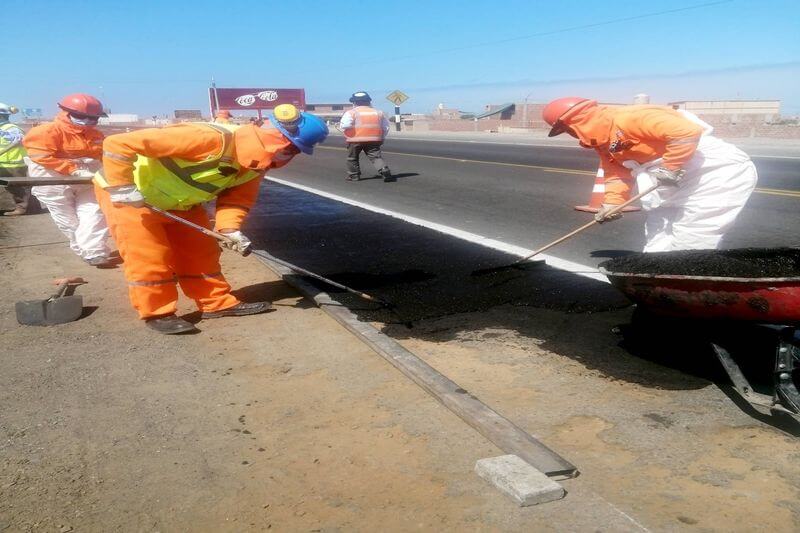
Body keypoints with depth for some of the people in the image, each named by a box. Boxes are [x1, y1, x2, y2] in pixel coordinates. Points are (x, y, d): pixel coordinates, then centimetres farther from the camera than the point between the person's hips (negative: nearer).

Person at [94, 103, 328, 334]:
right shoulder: (214, 139, -38)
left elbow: (235, 199, -4)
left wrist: (230, 228, -23)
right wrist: (122, 188, -34)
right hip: (133, 195, -7)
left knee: (200, 251, 8)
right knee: (148, 255, -7)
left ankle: (217, 303, 18)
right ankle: (157, 313, 8)